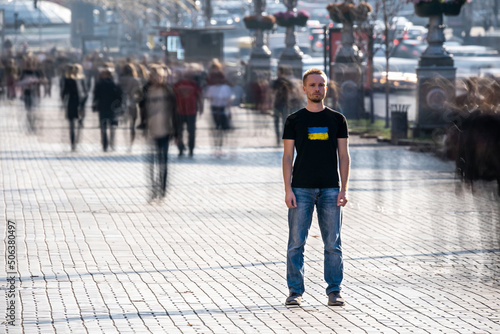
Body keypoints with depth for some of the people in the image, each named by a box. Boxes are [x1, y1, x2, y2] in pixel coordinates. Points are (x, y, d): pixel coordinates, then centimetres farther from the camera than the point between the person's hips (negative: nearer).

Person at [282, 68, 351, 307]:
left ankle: (334, 291, 8)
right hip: (301, 188, -1)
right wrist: (288, 189, -6)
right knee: (296, 243, -2)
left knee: (333, 244, 1)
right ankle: (295, 291, 5)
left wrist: (343, 189, -2)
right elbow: (288, 156, 4)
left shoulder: (337, 120, 8)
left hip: (330, 189, 1)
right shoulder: (294, 120, 5)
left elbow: (344, 156, 7)